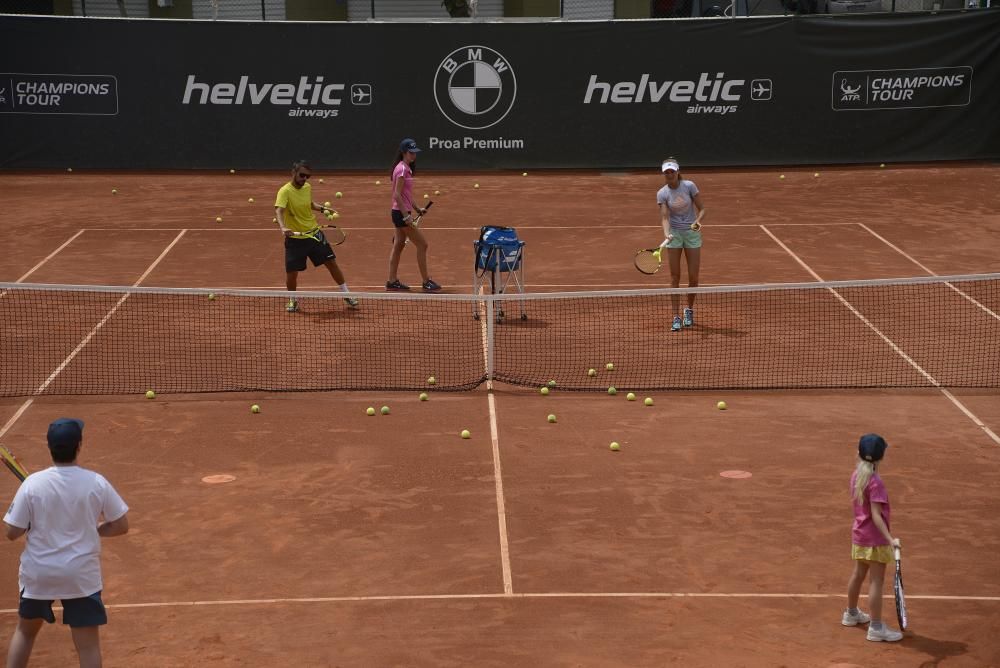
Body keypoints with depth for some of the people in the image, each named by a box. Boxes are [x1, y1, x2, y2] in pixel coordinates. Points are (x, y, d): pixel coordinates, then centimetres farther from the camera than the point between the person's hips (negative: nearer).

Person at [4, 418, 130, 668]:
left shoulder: (33, 483, -13)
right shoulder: (97, 483, -11)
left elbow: (13, 533, -8)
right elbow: (121, 526, -2)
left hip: (38, 573, 1)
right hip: (82, 575, -1)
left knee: (25, 631, 24)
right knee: (88, 644, 5)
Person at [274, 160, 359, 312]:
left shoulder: (307, 187, 2)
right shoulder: (285, 191, -18)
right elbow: (279, 210, -35)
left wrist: (322, 208, 6)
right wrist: (283, 227, -52)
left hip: (314, 234, 5)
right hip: (295, 238, -5)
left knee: (331, 262, 4)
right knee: (291, 272, -5)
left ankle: (346, 294, 19)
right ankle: (293, 300, 22)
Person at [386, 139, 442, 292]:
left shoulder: (406, 168, 13)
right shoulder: (402, 169, -17)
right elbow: (397, 195, -21)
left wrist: (417, 209, 16)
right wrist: (406, 216, -23)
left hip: (401, 212, 10)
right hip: (401, 212, -10)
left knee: (398, 245, 13)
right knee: (422, 245, -4)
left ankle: (392, 281, 17)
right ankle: (426, 282, 2)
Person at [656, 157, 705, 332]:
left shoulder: (689, 186, -9)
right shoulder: (662, 193, -7)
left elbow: (702, 209, -4)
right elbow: (665, 217, -16)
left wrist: (698, 221, -25)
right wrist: (666, 233, -34)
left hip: (692, 233, 0)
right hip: (674, 233, 0)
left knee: (693, 277, 1)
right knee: (675, 277, -3)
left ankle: (689, 310, 25)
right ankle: (676, 317, 3)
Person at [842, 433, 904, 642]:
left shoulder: (856, 475, 0)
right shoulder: (875, 482, -24)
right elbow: (876, 515, -26)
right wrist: (890, 538, -31)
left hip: (859, 534, 8)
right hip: (875, 539, -8)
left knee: (858, 574, 23)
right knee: (876, 582, -1)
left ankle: (851, 613, 40)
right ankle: (876, 628, 4)